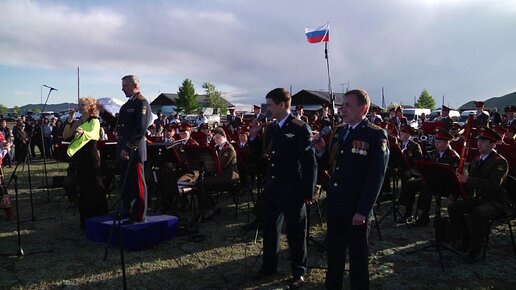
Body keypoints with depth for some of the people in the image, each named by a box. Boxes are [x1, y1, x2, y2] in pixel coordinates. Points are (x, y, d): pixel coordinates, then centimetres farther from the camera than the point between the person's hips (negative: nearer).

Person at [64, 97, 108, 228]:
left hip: (91, 158, -7)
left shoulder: (94, 121, -7)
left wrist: (82, 132, -50)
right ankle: (85, 219, 20)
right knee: (83, 188, 11)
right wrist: (69, 120, -5)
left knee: (95, 187, -4)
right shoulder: (77, 122, 13)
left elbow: (92, 134, -28)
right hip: (79, 157, 7)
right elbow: (65, 136, 4)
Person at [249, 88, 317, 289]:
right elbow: (263, 151, 17)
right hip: (271, 186, 7)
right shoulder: (271, 127, 6)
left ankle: (298, 272, 26)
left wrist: (308, 191, -16)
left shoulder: (301, 129, -15)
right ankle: (269, 265, 36)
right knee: (269, 227, 17)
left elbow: (310, 162, -15)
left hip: (292, 189, -7)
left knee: (295, 231, 8)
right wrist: (254, 136, -2)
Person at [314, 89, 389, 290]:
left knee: (357, 256, 11)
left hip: (356, 209, -6)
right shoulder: (338, 131, 9)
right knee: (334, 251, 19)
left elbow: (376, 177, -15)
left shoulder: (377, 136, -11)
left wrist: (363, 211, -18)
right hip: (334, 205, 6)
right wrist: (321, 151, -8)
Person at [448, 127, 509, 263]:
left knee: (478, 213, -36)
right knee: (453, 208, -13)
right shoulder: (476, 160, 11)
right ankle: (466, 239, 3)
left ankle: (475, 250, -20)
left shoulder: (500, 162, -13)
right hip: (478, 198, 7)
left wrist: (468, 179, -37)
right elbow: (469, 181, 13)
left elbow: (493, 184, -29)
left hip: (496, 202, -7)